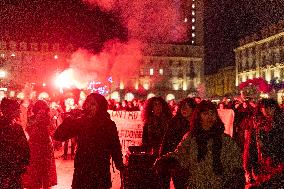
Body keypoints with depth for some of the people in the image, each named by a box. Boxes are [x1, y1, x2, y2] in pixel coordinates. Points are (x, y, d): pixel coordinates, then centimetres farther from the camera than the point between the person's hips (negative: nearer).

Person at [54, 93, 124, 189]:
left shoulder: (109, 124, -5)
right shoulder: (79, 122, -1)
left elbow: (115, 148, -5)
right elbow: (58, 136, -8)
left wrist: (120, 168, -8)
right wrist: (70, 118, -16)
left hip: (101, 173, -1)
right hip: (81, 172, 2)